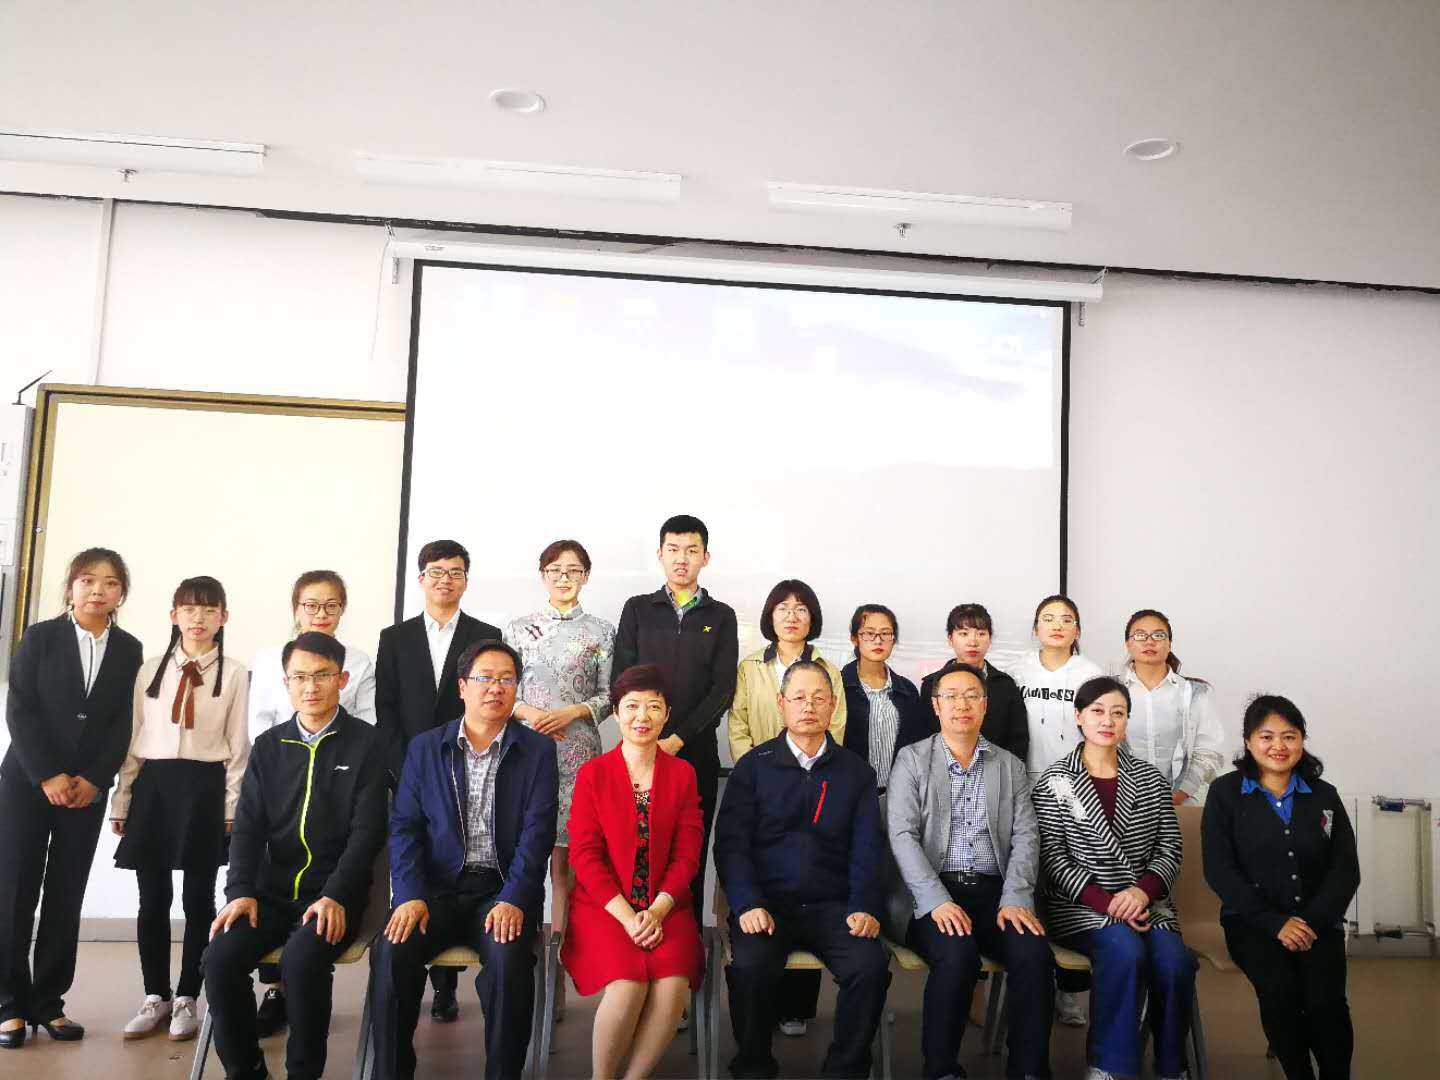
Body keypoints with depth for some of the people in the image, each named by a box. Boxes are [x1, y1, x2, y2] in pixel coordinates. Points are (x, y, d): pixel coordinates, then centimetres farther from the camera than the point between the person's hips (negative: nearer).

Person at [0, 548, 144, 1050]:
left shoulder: (129, 649, 4)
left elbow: (123, 722, 2)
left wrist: (93, 779, -8)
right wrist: (48, 776, -13)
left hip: (87, 787, 2)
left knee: (66, 897, 4)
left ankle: (47, 1001, 12)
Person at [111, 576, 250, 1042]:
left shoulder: (234, 675, 0)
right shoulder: (150, 670, 8)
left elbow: (238, 746, 0)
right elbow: (133, 738, 10)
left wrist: (232, 807, -4)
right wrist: (122, 799, 8)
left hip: (204, 787, -2)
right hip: (153, 785, 2)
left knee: (198, 898, 5)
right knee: (153, 897, 7)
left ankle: (187, 998, 17)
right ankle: (156, 996, 21)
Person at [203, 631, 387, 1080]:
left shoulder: (366, 744, -1)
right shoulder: (268, 746, 11)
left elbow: (367, 830, -8)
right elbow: (248, 827, 6)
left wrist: (335, 896, -19)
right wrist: (241, 890, -10)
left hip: (334, 892, -4)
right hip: (273, 890, 4)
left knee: (301, 961, -31)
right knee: (220, 958, -21)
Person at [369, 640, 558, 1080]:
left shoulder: (537, 750, 4)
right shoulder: (425, 748, 9)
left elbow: (537, 832, -5)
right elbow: (404, 826, 2)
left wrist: (513, 899, -19)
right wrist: (410, 895, -13)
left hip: (504, 889, -2)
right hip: (437, 887, 2)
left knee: (509, 957, -31)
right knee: (391, 951, -25)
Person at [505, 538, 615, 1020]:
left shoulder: (600, 632, 8)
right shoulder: (518, 629, 11)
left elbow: (609, 696, 6)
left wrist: (572, 712, -10)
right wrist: (526, 711, -9)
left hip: (577, 753, -1)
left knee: (561, 860, -1)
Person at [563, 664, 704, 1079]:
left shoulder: (682, 774, 9)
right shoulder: (592, 773, 4)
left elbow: (687, 853, 4)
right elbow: (585, 853, -2)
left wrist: (658, 910, -12)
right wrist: (626, 915, -13)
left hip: (665, 907, 2)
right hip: (604, 905, -2)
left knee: (673, 982, -27)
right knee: (628, 983, -28)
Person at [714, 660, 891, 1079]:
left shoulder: (857, 772, 13)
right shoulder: (753, 766, 8)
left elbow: (868, 848, 6)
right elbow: (731, 842, 0)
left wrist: (865, 907, -10)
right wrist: (748, 904, -14)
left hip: (832, 906, 2)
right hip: (767, 901, -1)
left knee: (871, 965, -26)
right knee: (751, 965, -30)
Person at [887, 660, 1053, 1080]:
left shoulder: (1011, 766, 15)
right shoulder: (911, 760, 5)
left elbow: (1025, 837, 7)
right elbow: (902, 836, -5)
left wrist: (1015, 899, -11)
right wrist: (938, 901, -18)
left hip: (994, 891, 3)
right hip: (932, 893, -3)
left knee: (1034, 953, -25)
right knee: (957, 955, -31)